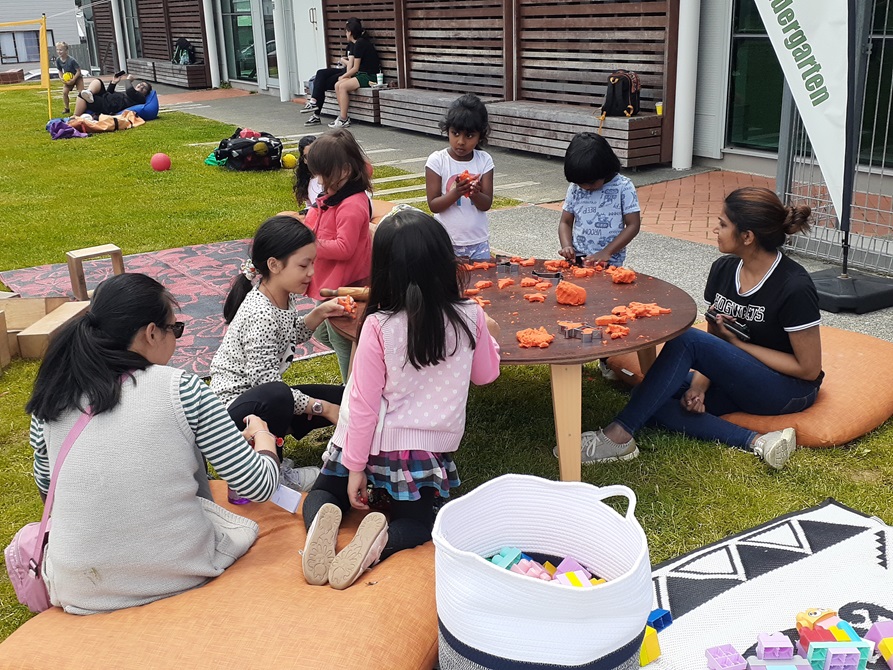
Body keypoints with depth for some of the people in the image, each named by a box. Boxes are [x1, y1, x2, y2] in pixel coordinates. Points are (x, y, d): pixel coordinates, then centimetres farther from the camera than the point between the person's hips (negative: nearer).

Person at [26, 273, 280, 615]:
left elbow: (47, 487, 14)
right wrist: (261, 433, 11)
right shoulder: (182, 388, -14)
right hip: (183, 574, -3)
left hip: (80, 593, 3)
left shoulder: (51, 397, -4)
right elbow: (260, 486, -10)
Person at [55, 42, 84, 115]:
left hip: (77, 77, -4)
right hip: (67, 78, 5)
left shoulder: (71, 60, -28)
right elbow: (60, 71, 4)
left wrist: (73, 80, -27)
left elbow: (78, 71, -22)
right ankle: (67, 108, 7)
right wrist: (61, 78, -15)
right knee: (64, 92, -10)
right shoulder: (58, 60, -11)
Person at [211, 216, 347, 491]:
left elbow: (292, 336, 19)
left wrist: (319, 313, 0)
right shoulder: (261, 316, -28)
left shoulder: (285, 297, -1)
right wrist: (322, 408, -22)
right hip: (233, 409, -10)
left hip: (266, 405, 10)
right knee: (276, 397, -42)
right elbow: (267, 385, -27)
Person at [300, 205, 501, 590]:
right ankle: (384, 540, -17)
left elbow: (364, 403, -16)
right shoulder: (470, 319, -14)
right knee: (417, 522, 20)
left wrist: (355, 467, -6)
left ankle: (323, 524, -15)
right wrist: (489, 336, 23)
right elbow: (485, 373, 5)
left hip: (375, 442, -1)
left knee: (323, 494, 22)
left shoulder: (378, 326, -21)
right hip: (429, 448, 1)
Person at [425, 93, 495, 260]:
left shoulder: (484, 161, -1)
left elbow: (486, 205, -3)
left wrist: (475, 193, -24)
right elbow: (433, 205, -10)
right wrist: (456, 193, -27)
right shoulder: (437, 161, -7)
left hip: (478, 242, 2)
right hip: (446, 241, -2)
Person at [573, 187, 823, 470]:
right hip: (736, 381, 8)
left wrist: (737, 342, -17)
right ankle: (756, 442, -25)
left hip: (789, 390, -8)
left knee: (686, 339, -29)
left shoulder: (794, 288, -21)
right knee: (655, 401, -17)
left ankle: (620, 435, -26)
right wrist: (701, 382, -12)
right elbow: (714, 339, 7)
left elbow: (809, 368, -15)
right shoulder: (723, 269, 0)